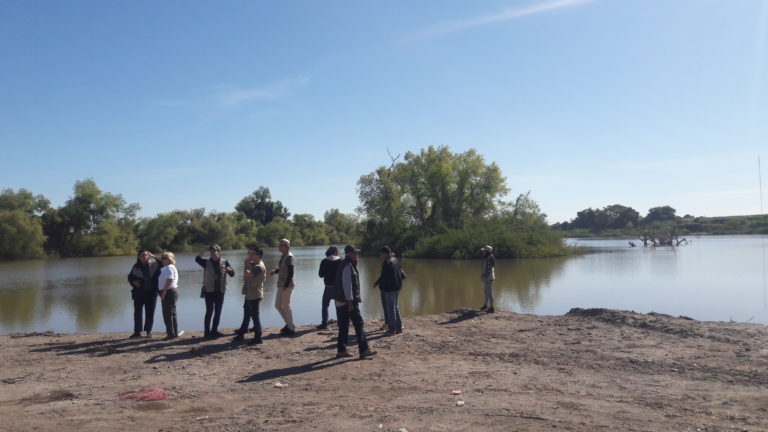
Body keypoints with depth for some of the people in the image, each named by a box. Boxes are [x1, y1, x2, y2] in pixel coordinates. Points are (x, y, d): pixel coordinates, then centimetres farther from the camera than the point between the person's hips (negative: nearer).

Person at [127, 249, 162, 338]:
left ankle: (149, 331, 15)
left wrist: (152, 256, -3)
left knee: (150, 312, 4)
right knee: (137, 312, 5)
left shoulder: (154, 264, -3)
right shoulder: (136, 267, 6)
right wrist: (134, 282, -8)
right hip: (139, 292, 2)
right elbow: (130, 277, 15)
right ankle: (137, 332, 12)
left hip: (151, 292, -2)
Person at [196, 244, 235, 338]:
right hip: (209, 291, -3)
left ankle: (214, 331, 21)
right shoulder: (206, 262, -2)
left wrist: (229, 269, -19)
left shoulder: (224, 262, 3)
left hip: (220, 291, 3)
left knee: (218, 312, 9)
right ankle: (207, 332, 4)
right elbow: (197, 259, -20)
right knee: (209, 311, -3)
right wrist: (204, 250, -24)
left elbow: (232, 274, 1)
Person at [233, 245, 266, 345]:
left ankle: (258, 337, 5)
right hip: (250, 294, 10)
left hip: (255, 295, -10)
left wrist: (247, 264, -17)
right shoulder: (254, 264, 12)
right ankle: (241, 334, 32)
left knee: (255, 316, -3)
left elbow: (247, 274, -31)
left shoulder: (259, 267, -21)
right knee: (246, 315, 19)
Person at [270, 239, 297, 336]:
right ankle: (289, 324, 27)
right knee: (278, 305, 15)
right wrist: (275, 271, 3)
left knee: (286, 307, -2)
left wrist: (286, 285, -22)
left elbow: (291, 272, -20)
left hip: (287, 285, -10)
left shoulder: (289, 256, -15)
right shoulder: (283, 256, 12)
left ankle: (291, 329, 10)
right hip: (281, 285, 10)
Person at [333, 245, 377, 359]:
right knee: (358, 324, -5)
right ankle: (363, 350, -1)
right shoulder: (348, 266, -16)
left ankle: (341, 350, 15)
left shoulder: (344, 264, 16)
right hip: (348, 301, -10)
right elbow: (347, 284, -21)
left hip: (341, 301, 10)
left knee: (343, 326, 11)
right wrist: (350, 301, -22)